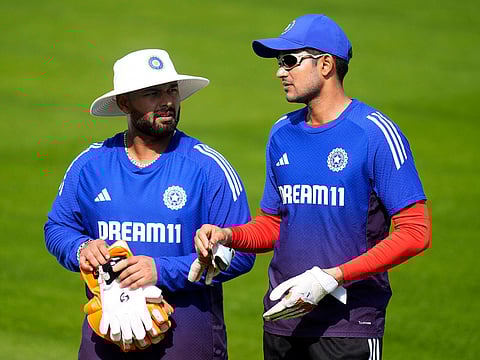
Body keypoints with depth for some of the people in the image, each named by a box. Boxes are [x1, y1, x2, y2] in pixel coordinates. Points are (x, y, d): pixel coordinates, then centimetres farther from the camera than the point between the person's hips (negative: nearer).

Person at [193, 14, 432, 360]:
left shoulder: (375, 133, -9)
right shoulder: (282, 133, 12)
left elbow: (415, 233, -14)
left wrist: (331, 277, -21)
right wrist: (226, 235, -1)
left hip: (349, 327, -6)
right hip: (282, 322, 6)